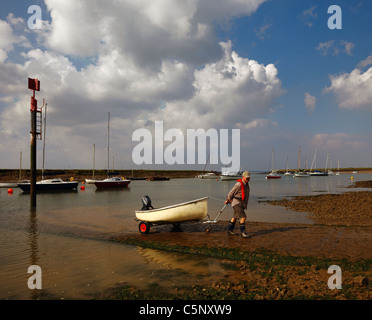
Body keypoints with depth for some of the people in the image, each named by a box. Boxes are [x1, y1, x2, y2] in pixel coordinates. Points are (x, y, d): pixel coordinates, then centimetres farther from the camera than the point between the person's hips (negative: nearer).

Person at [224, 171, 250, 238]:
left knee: (235, 217, 18)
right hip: (237, 204, -9)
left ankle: (230, 230, 31)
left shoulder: (246, 184, 8)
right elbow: (231, 193, -14)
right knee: (243, 217, -16)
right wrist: (228, 200, 3)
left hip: (241, 204, 9)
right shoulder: (239, 185, -22)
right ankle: (243, 233, -9)